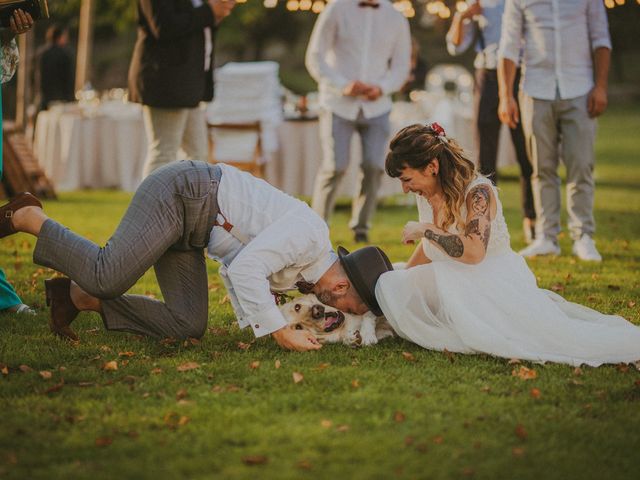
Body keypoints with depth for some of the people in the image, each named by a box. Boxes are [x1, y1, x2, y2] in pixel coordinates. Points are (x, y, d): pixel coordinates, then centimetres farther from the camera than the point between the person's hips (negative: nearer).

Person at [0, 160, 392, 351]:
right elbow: (245, 268, -28)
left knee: (188, 326, -1)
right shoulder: (309, 235, -19)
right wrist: (280, 332, -25)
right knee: (109, 274, -24)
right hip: (183, 191, -10)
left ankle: (80, 296, 3)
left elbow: (235, 268, 21)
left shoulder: (301, 273, 12)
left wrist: (256, 321, 6)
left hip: (187, 229, 10)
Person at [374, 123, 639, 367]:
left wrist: (425, 230, -23)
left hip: (498, 283, -8)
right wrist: (401, 281, 26)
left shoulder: (477, 192, -19)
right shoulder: (425, 194, 4)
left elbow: (473, 252, -33)